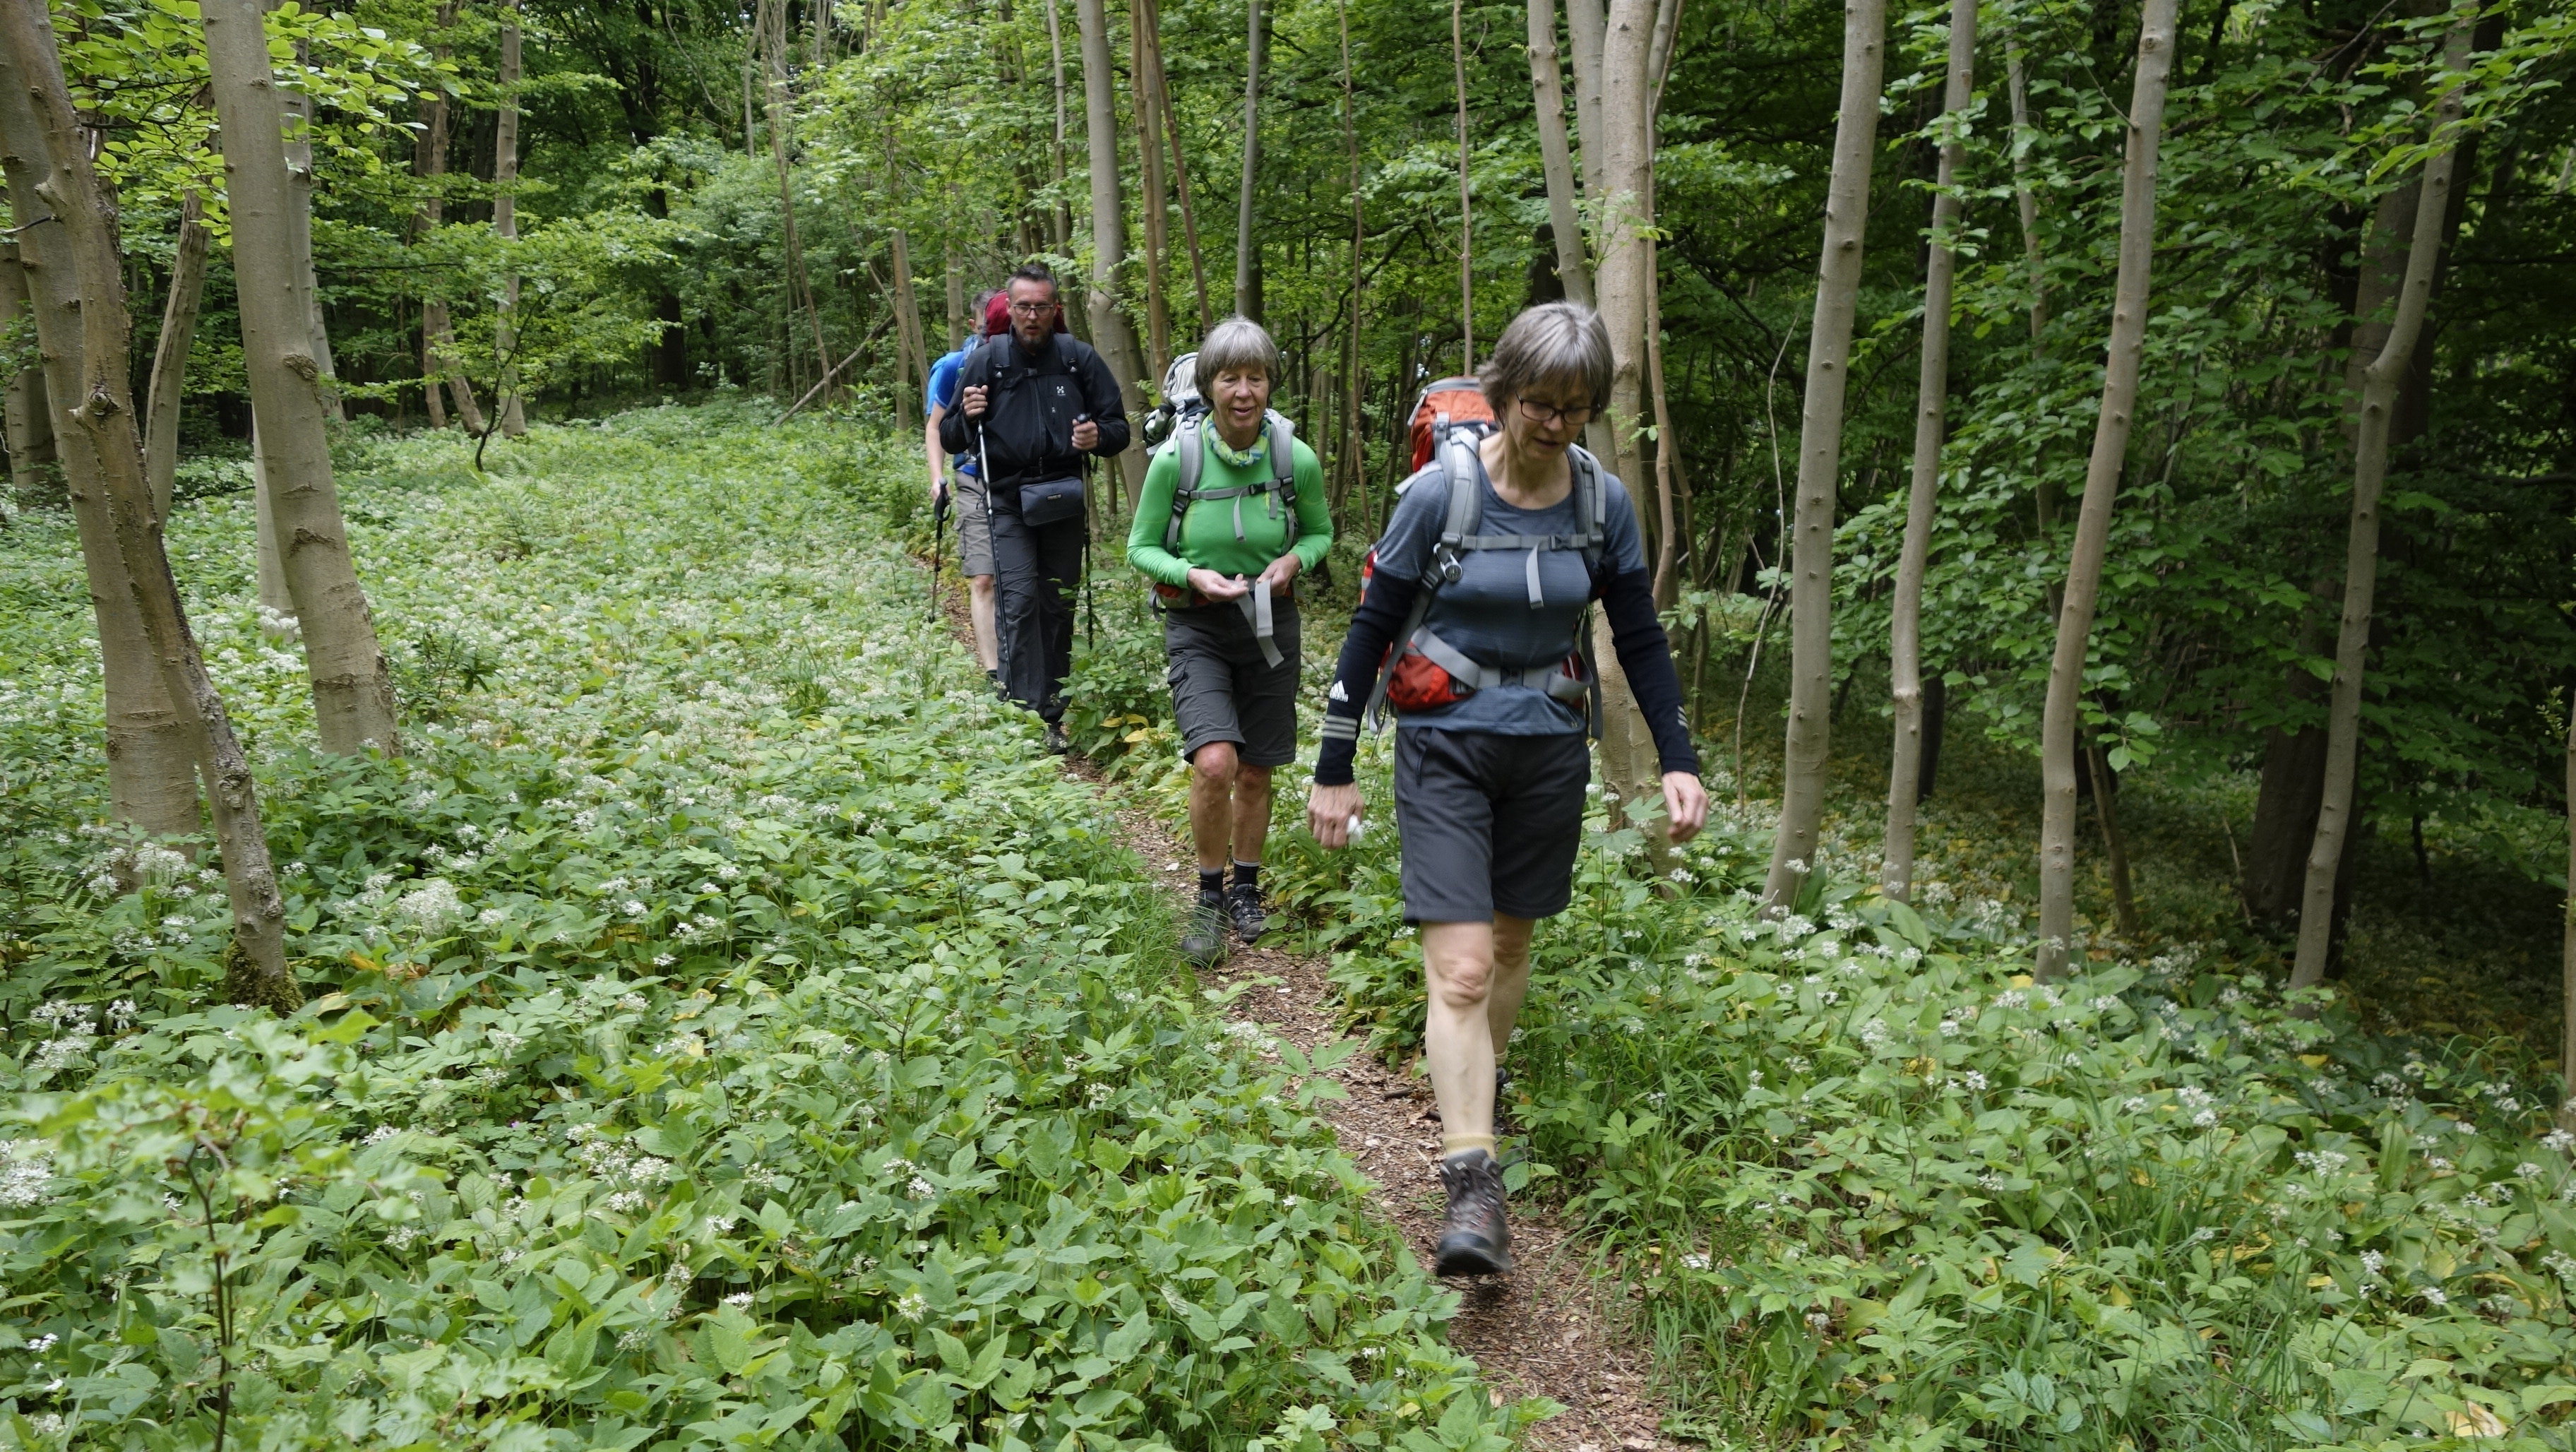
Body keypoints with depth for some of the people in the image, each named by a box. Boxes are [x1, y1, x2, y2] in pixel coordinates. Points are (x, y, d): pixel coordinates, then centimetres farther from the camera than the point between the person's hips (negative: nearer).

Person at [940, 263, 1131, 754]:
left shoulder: (1080, 359, 1)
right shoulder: (986, 361, 0)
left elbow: (1119, 427, 8)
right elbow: (950, 441, 6)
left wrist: (1099, 436, -15)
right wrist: (967, 417, -17)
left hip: (1063, 502, 2)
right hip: (1007, 503, -2)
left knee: (1058, 606, 7)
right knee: (1019, 601, -14)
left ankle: (1054, 715, 16)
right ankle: (1024, 711, -14)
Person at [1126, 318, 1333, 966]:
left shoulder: (1297, 460, -9)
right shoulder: (1177, 458, -13)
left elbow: (1321, 533, 9)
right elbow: (1141, 547, -2)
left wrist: (1293, 561, -13)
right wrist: (1192, 574, -20)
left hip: (1270, 625, 2)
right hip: (1197, 628, -2)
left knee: (1255, 773, 12)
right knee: (1214, 763, -20)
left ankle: (1246, 887, 36)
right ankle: (1210, 896, 2)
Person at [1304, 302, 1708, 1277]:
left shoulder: (1603, 500, -1)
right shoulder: (1442, 491, -12)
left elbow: (1639, 638, 8)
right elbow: (1371, 628, -6)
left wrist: (1678, 761, 1)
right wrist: (1335, 770, -5)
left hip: (1549, 750, 4)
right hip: (1445, 748, -4)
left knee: (1510, 943, 16)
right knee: (1461, 968, -12)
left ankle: (1473, 1094, 40)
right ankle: (1473, 1190, -12)